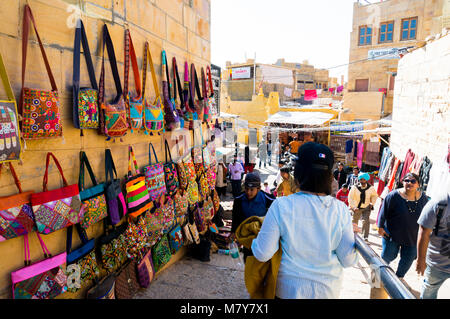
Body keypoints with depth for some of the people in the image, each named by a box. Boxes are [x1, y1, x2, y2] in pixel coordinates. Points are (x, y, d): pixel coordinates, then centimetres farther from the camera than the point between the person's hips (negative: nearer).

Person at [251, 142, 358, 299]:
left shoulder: (281, 206, -23)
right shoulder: (340, 209, -16)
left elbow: (262, 254, -17)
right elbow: (348, 260, -8)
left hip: (289, 289, -1)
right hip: (328, 290, 2)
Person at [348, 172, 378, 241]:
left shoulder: (371, 188, -9)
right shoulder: (354, 187, -14)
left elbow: (375, 195, 12)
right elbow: (350, 198, -8)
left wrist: (372, 204, 0)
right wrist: (353, 207, -16)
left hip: (366, 208, 0)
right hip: (356, 208, 0)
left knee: (366, 221, -17)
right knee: (354, 222, 10)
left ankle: (365, 237, -9)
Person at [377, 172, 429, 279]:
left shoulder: (423, 198, -3)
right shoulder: (394, 195, -16)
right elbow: (384, 212, -9)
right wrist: (380, 227, -9)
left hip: (413, 237, 4)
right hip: (392, 234, -3)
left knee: (408, 260, 13)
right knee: (387, 256, 9)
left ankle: (399, 277, 37)